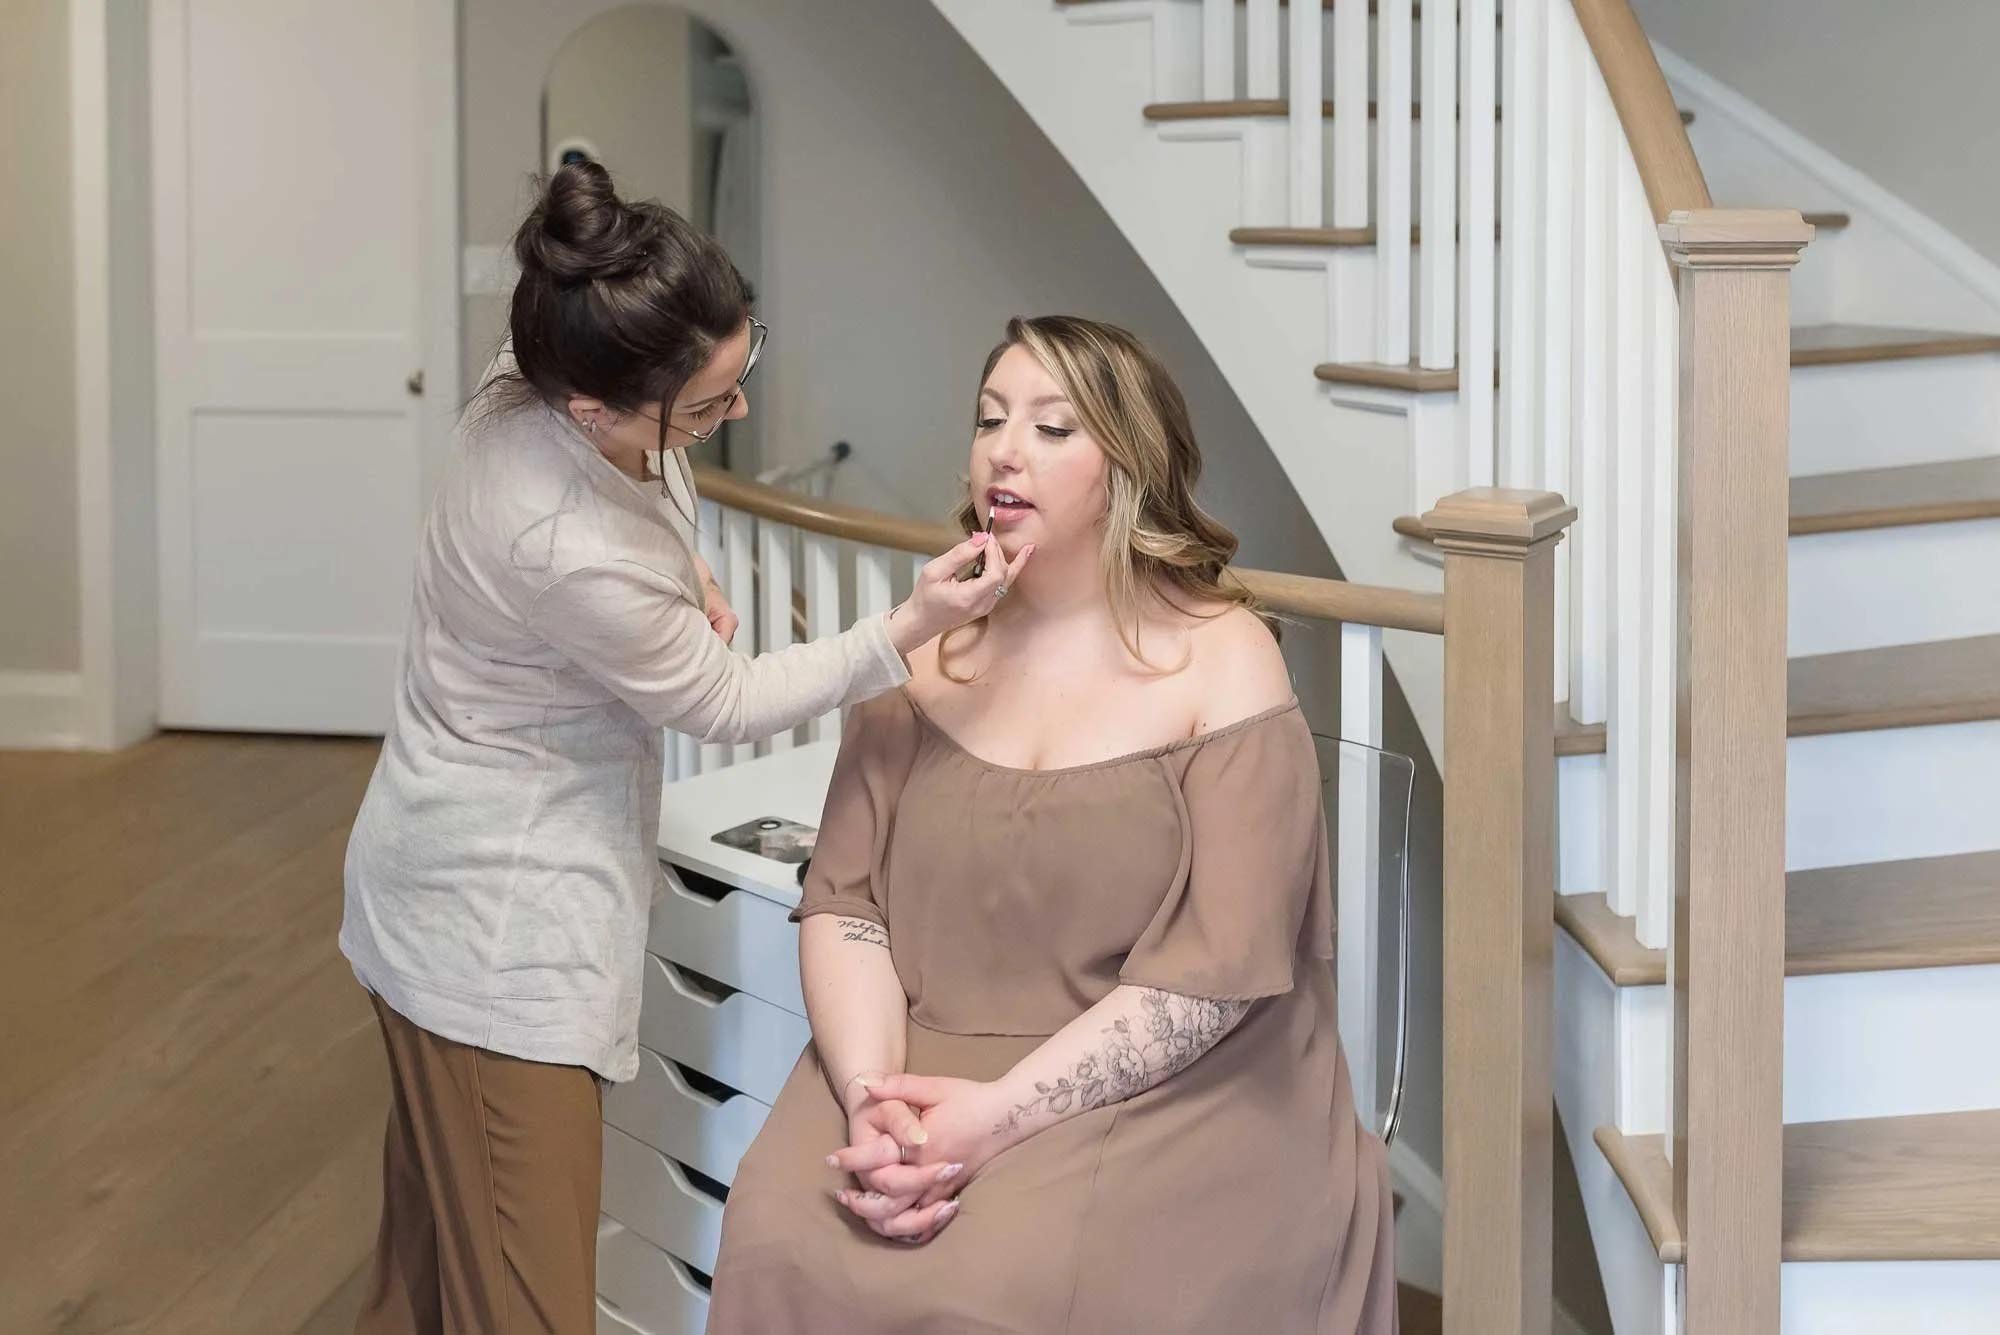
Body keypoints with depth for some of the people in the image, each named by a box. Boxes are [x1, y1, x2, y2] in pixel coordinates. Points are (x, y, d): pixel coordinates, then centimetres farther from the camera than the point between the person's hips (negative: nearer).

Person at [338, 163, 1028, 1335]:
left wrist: (687, 573, 1)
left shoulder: (536, 383, -10)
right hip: (501, 930, -9)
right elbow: (724, 702, -16)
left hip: (459, 887, 9)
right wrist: (912, 630, -21)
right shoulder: (578, 557, -34)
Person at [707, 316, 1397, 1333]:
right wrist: (873, 1098, -17)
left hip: (1161, 1101, -3)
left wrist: (998, 1116, -19)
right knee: (787, 1246, -20)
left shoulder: (1221, 659, -4)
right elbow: (841, 903, 2)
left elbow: (1218, 961, -12)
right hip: (923, 1079, 3)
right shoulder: (925, 651, 8)